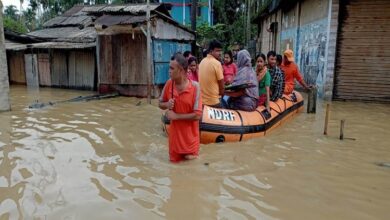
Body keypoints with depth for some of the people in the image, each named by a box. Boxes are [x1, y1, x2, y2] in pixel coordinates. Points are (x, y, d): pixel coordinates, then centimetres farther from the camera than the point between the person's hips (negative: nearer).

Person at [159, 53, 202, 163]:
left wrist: (176, 116, -18)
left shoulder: (195, 87, -20)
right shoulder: (169, 84, -7)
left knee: (189, 158, 7)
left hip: (190, 134, -4)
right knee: (174, 159, 13)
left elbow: (197, 115, -21)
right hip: (175, 132, 4)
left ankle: (192, 152, 34)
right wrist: (167, 105, -15)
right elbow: (160, 104, 7)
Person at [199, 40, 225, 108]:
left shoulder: (202, 62, 8)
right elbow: (221, 83, -11)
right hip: (213, 101, -7)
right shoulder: (217, 63, -15)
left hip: (202, 100, 7)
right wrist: (221, 92, 9)